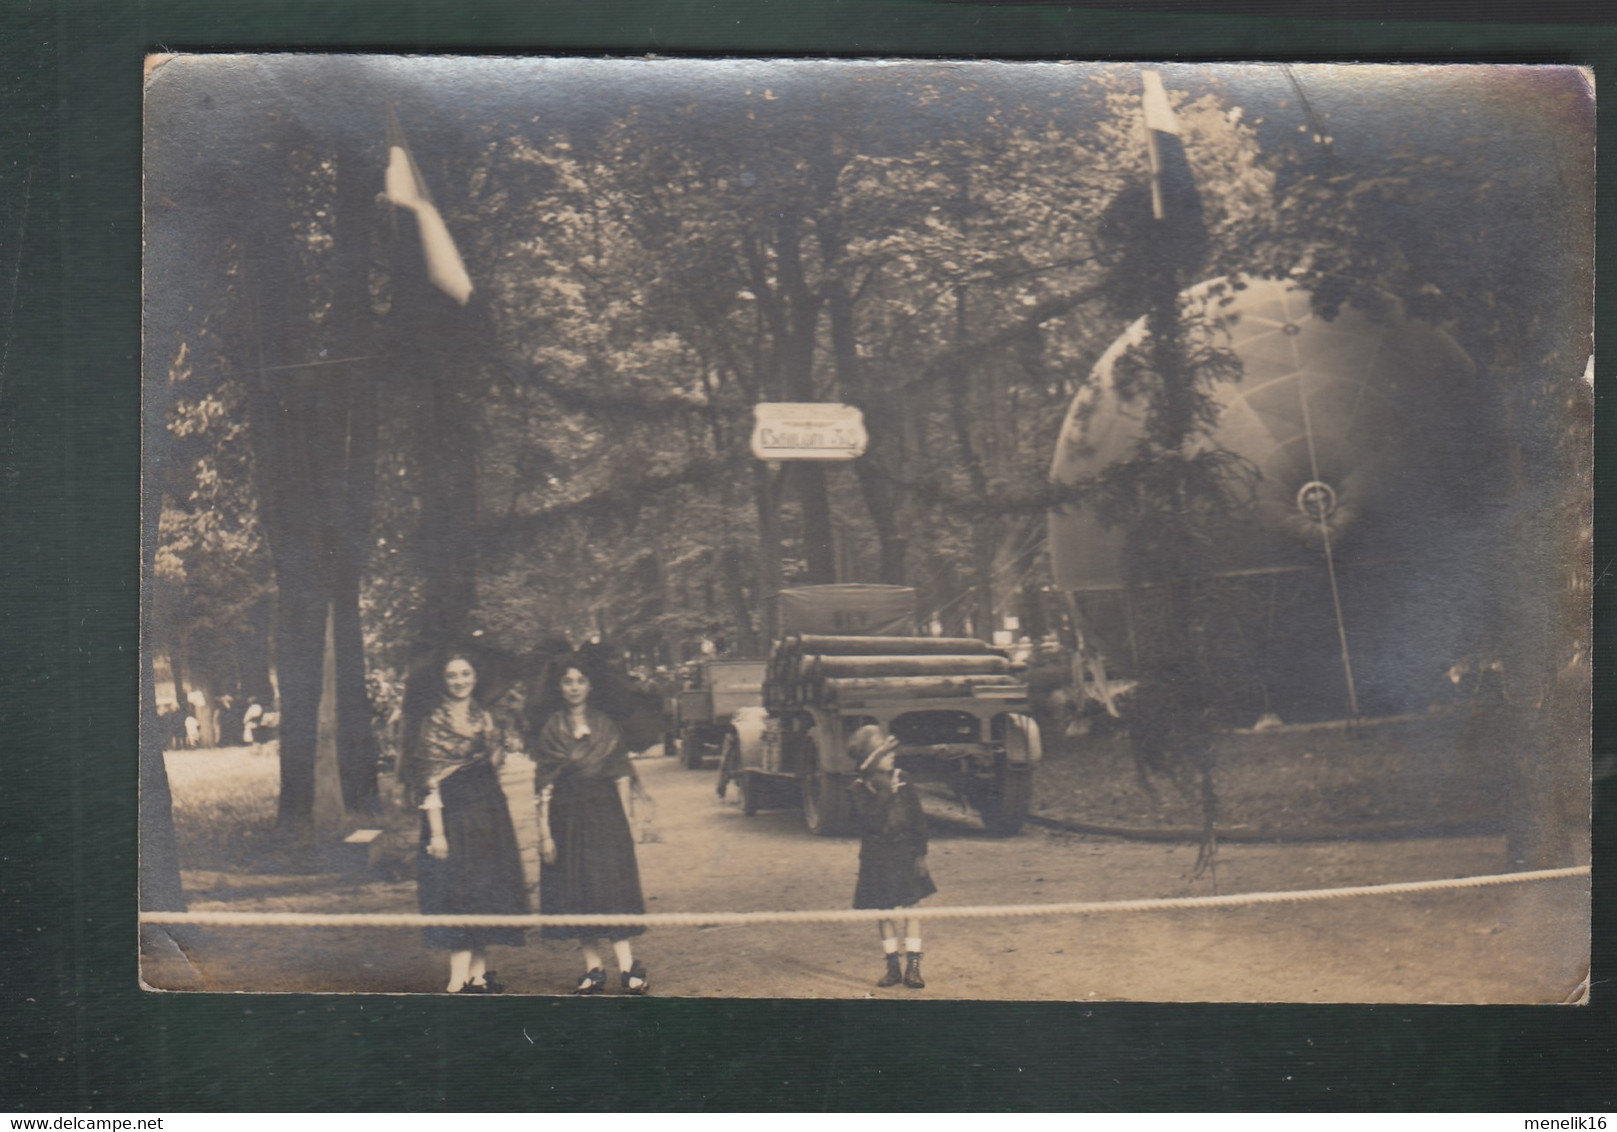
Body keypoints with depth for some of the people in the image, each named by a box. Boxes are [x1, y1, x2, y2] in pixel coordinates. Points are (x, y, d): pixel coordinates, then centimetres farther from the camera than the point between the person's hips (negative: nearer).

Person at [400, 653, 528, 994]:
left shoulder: (484, 717, 11)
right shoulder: (434, 722, -5)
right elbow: (430, 781, -10)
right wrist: (436, 831, -16)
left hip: (489, 810, 6)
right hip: (451, 811, -6)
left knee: (487, 890, 6)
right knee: (459, 891, -9)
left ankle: (478, 975, 14)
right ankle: (458, 982, -10)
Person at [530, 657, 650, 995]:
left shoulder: (606, 726, 6)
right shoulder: (550, 730, 4)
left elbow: (622, 778, 5)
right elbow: (543, 786, 2)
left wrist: (626, 822, -1)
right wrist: (544, 831, -4)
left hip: (605, 815, -1)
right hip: (566, 818, 1)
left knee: (610, 888, -6)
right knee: (575, 892, 2)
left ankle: (627, 967, -9)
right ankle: (593, 970, 8)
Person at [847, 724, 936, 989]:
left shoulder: (904, 785, -1)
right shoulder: (857, 790, -8)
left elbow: (919, 821, 5)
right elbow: (870, 823, -20)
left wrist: (920, 854, 1)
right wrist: (884, 795, -24)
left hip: (905, 857, 1)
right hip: (876, 860, -1)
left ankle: (912, 966, 5)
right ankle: (893, 966, 17)